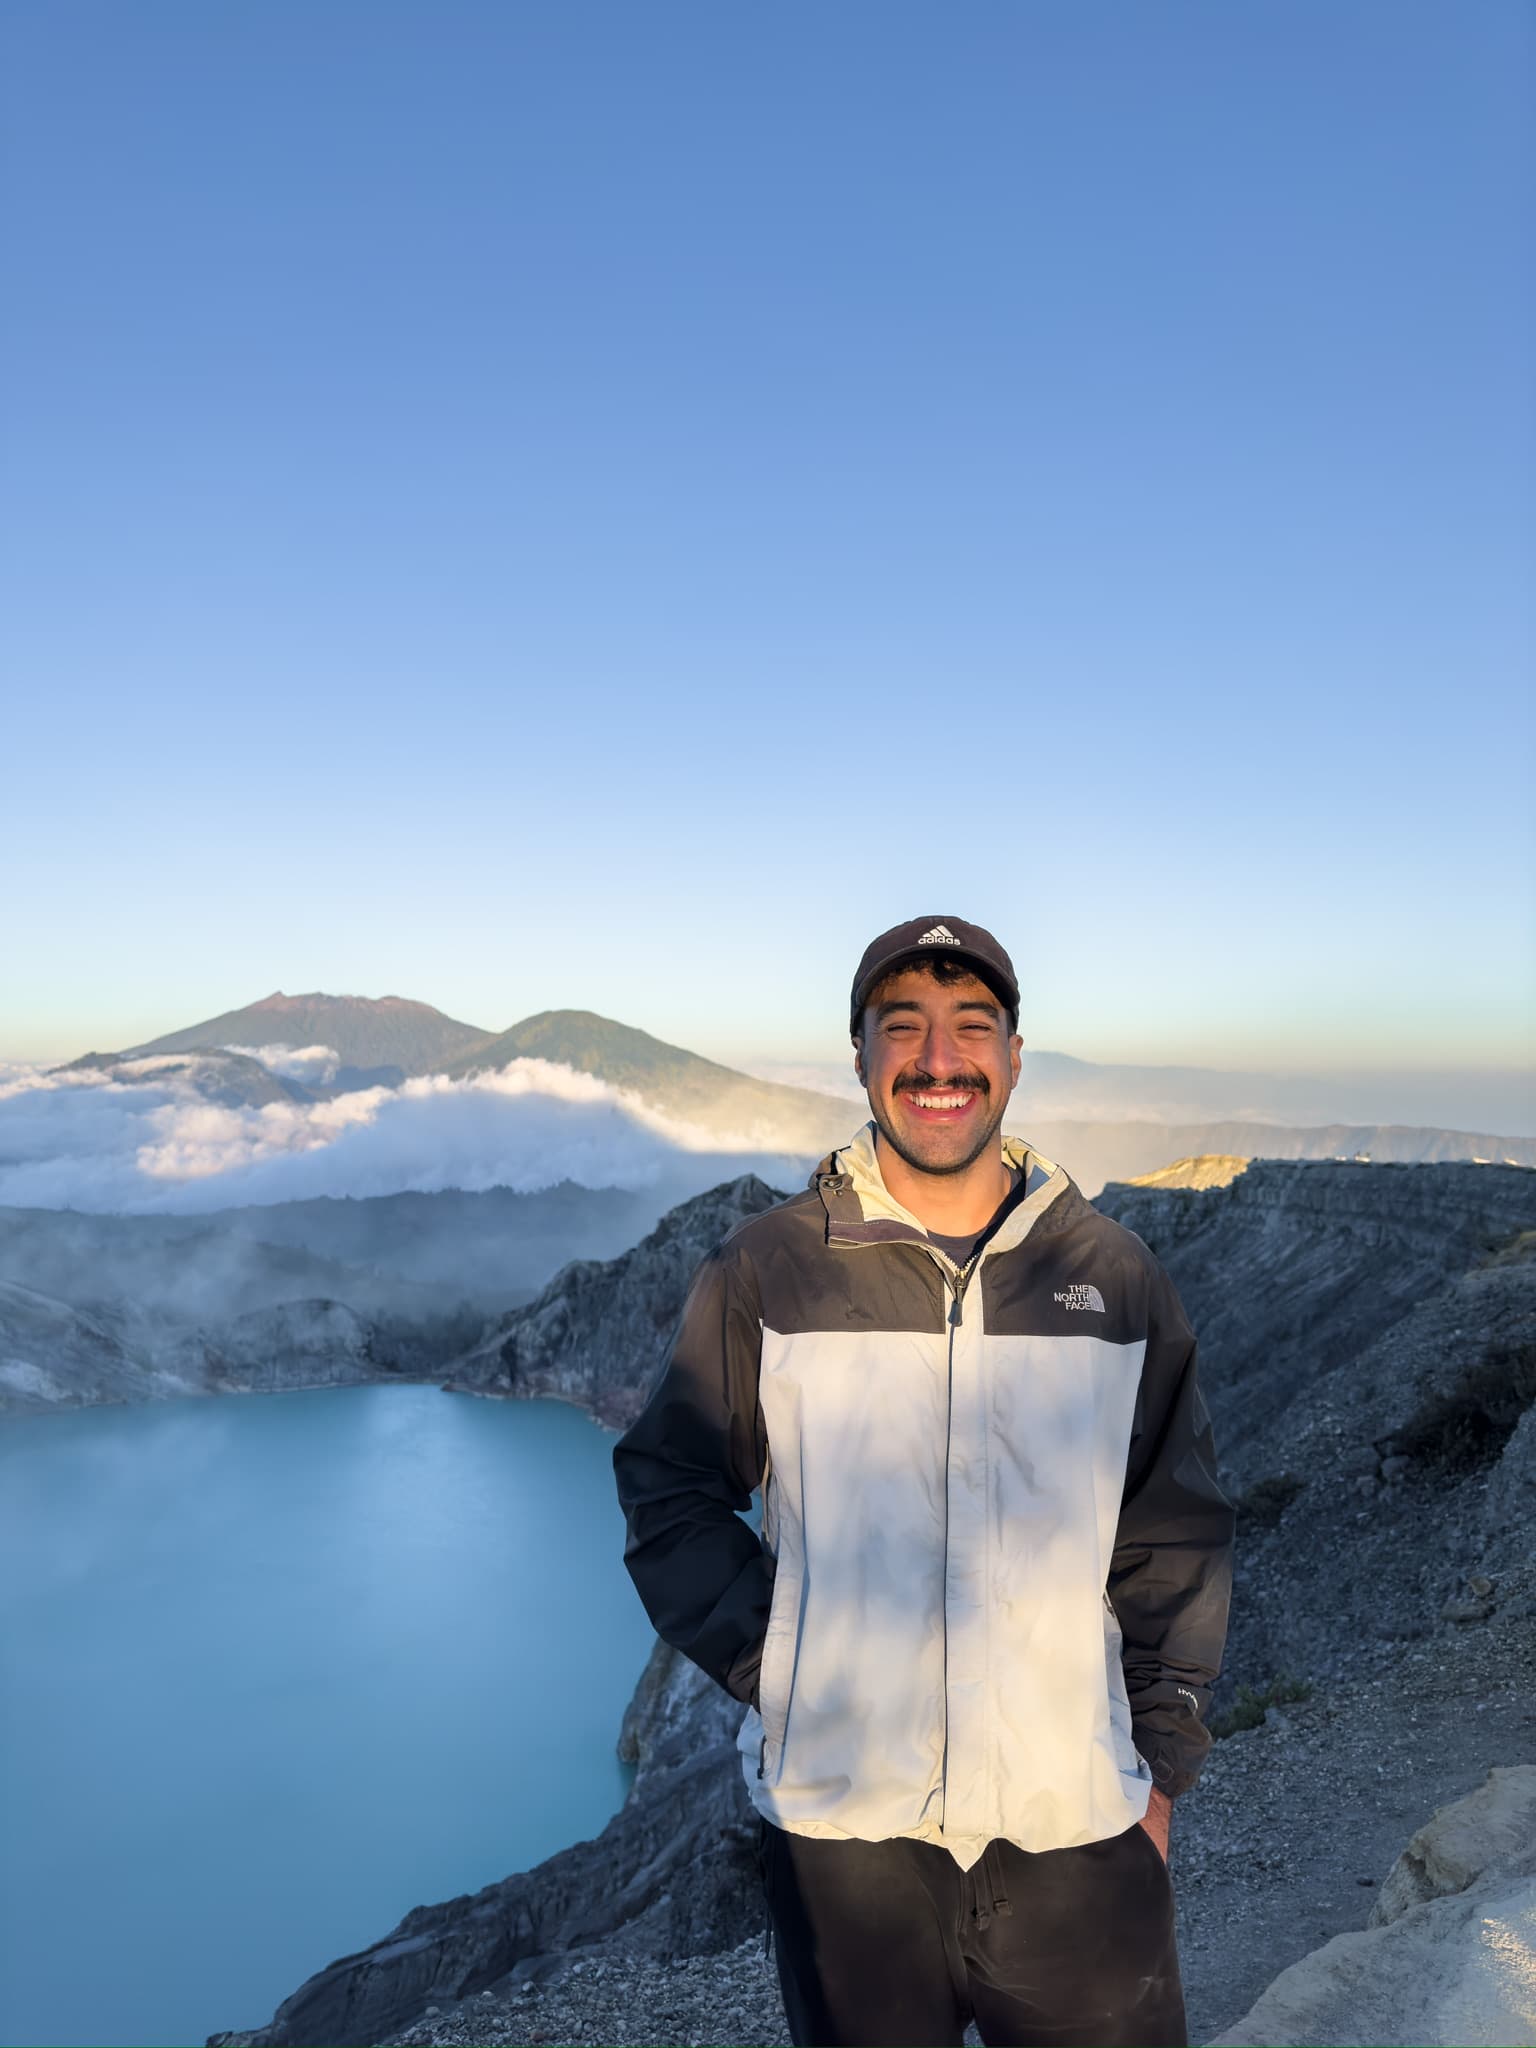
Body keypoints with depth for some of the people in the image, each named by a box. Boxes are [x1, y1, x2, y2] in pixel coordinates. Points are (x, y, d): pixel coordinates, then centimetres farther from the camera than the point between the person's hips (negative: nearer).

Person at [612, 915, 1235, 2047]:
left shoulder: (1116, 1275, 0)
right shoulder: (763, 1272, -5)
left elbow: (1176, 1538, 6)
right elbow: (669, 1493, 2)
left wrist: (1161, 1765, 5)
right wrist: (772, 1671, -6)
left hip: (1077, 1829, 1)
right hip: (838, 1821, -1)